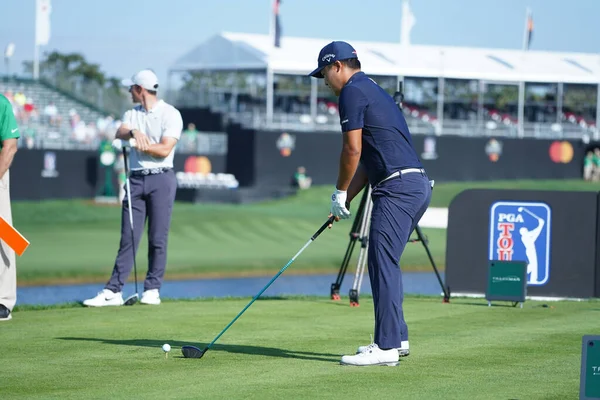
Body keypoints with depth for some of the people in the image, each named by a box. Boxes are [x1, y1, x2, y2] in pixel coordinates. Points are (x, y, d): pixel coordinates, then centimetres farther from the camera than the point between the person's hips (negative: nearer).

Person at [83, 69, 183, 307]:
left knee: (158, 239, -2)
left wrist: (139, 144, -8)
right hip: (136, 178, 5)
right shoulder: (132, 114, 15)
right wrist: (133, 132, -25)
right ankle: (113, 291, -3)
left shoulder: (170, 114, -2)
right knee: (128, 238, 1)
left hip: (161, 179, -4)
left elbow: (164, 150, -12)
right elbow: (119, 133, -5)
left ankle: (152, 289, 4)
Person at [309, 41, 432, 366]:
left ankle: (386, 347, -11)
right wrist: (346, 200, 21)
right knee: (385, 264, 16)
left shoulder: (353, 92, -5)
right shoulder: (374, 91, 26)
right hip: (418, 186, 10)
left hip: (398, 188, -10)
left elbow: (352, 150, -11)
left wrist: (340, 193, 1)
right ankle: (396, 339, 20)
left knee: (382, 264, -9)